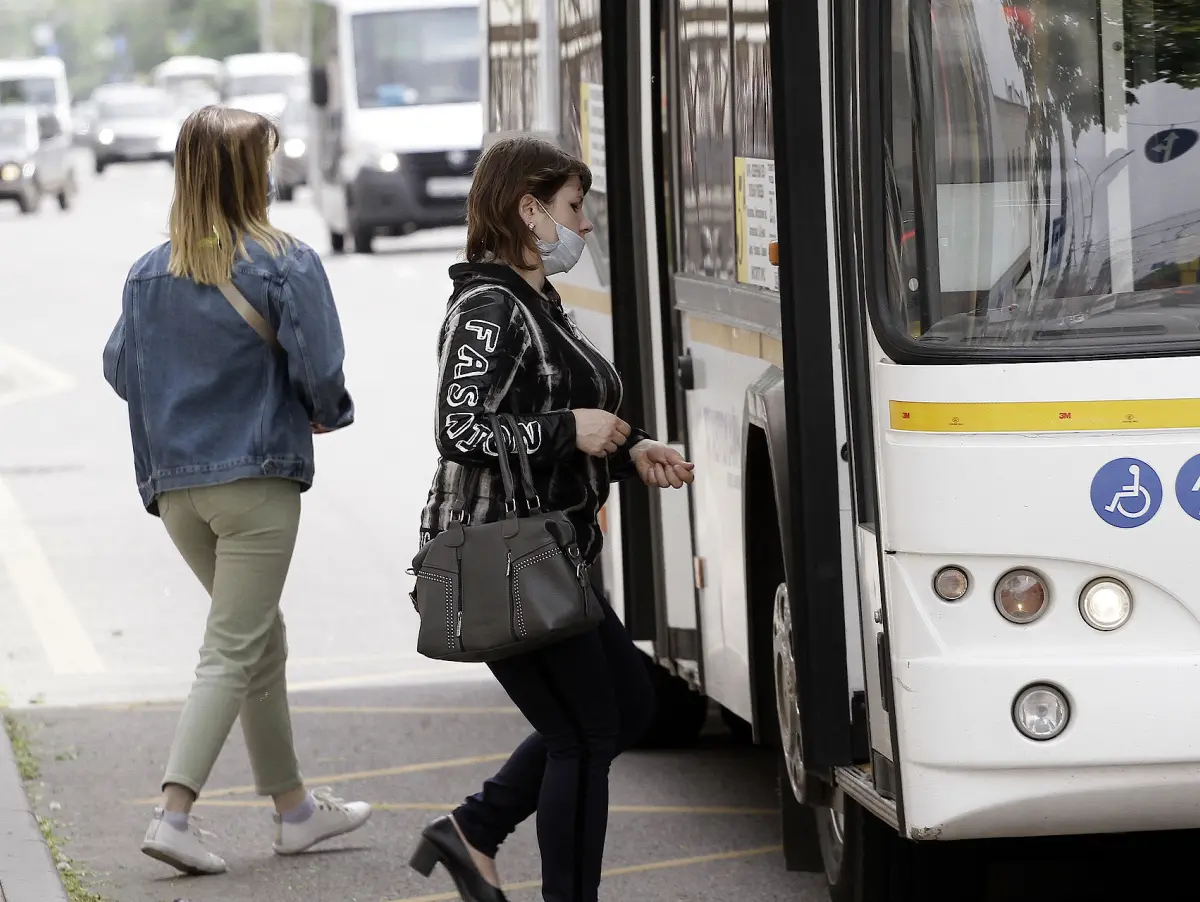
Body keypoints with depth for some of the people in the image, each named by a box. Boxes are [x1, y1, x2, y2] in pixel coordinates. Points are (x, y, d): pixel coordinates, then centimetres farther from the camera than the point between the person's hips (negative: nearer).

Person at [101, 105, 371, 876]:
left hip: (176, 485, 6)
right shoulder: (286, 265, -10)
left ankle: (295, 807, 25)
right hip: (257, 480, -6)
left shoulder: (150, 272, 3)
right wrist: (331, 412, 7)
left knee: (262, 639, 19)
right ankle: (175, 813, -15)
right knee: (233, 652, -2)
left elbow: (120, 369, 7)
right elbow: (318, 369, -14)